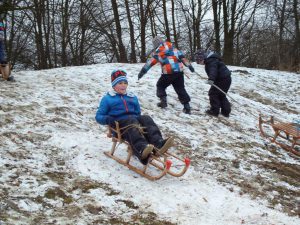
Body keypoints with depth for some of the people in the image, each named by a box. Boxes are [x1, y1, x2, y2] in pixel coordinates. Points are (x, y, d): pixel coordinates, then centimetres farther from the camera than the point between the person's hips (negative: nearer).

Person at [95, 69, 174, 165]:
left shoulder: (132, 97, 29)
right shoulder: (107, 99, 15)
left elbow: (138, 113, 31)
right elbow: (99, 116, 9)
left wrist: (139, 119, 7)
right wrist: (109, 119, -13)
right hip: (119, 123, -5)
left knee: (146, 118, -26)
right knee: (131, 121, -37)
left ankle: (158, 143, -54)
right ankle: (141, 149, -66)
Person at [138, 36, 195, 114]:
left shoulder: (157, 52, 3)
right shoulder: (172, 47, 12)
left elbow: (150, 62, 7)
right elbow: (181, 56, 9)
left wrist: (142, 72, 15)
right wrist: (189, 65, 10)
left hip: (168, 73, -4)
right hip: (179, 71, 4)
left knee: (160, 86, 21)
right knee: (181, 89, 12)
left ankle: (163, 100, 8)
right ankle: (187, 106, 6)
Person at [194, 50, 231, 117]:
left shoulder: (211, 61, -18)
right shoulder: (209, 60, 16)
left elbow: (213, 70, -37)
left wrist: (211, 79, -52)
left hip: (223, 79, -11)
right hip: (227, 78, 11)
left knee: (213, 93, -3)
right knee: (221, 95, 18)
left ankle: (214, 111, -1)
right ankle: (226, 111, 18)